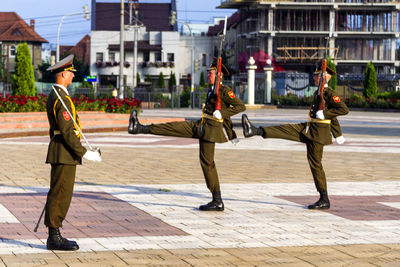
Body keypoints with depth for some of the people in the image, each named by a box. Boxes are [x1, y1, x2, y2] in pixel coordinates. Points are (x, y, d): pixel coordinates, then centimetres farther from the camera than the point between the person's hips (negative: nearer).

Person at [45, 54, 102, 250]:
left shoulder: (55, 95, 17)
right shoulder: (61, 99, -17)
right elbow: (67, 131, -22)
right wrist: (84, 153, -20)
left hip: (60, 152, 10)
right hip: (65, 153, -10)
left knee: (60, 195, 12)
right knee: (59, 195, -6)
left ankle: (55, 236, 16)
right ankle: (54, 238, -3)